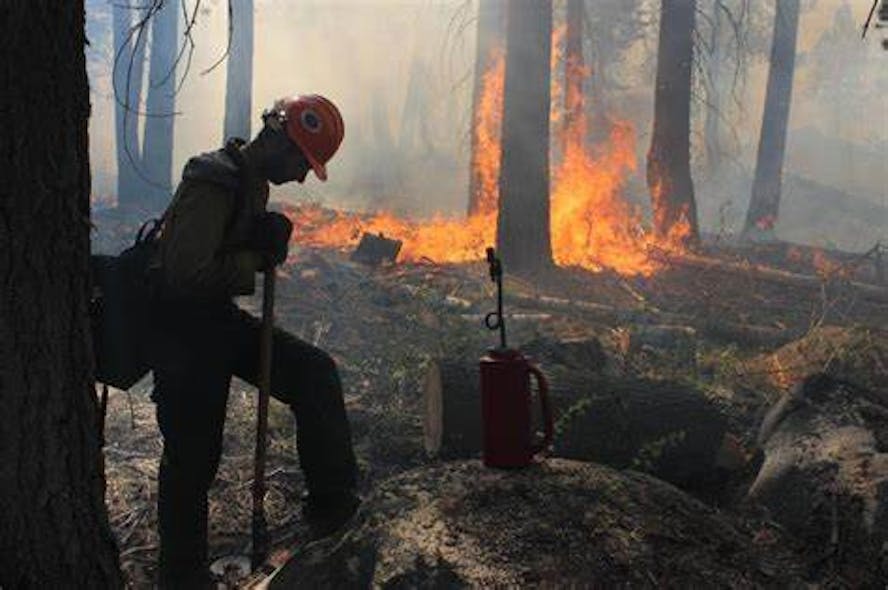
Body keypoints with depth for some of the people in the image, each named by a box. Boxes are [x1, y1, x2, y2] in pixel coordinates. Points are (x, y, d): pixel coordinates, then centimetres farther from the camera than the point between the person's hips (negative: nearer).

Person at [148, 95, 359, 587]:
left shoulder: (254, 182, 8)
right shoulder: (212, 182, -22)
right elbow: (186, 273, -31)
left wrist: (269, 241, -2)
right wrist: (255, 261, -18)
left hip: (220, 320, 9)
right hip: (181, 329, -9)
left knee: (313, 371, -4)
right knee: (192, 457, 0)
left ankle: (332, 504, -2)